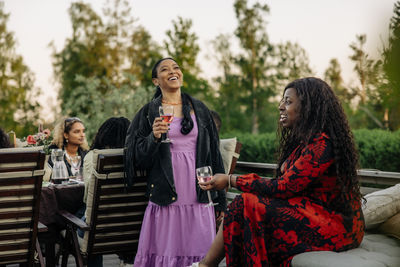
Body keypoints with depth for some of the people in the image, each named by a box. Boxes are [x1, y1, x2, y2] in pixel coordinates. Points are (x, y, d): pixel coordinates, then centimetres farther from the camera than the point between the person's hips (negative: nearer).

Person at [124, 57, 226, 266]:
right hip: (166, 200, -1)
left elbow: (214, 154, 12)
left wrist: (220, 200, 9)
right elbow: (138, 158, 2)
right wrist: (154, 138, -16)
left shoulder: (199, 109, 12)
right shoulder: (148, 113, 6)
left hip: (199, 199, 2)